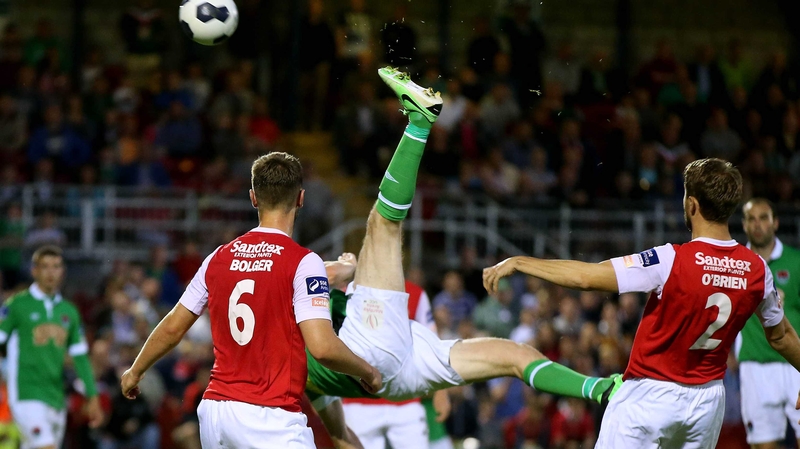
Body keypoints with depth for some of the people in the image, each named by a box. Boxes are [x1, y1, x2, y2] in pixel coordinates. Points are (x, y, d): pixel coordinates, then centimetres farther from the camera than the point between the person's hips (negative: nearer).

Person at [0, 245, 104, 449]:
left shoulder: (69, 311, 14)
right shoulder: (17, 305, -2)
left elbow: (81, 357, 18)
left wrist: (92, 397, 15)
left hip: (56, 399, 5)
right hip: (27, 395, -5)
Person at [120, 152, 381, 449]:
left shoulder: (219, 258, 9)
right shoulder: (303, 262, -8)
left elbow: (172, 328, 17)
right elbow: (322, 347, -16)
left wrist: (135, 372, 33)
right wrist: (368, 373, 2)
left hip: (214, 408, 6)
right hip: (271, 420, -6)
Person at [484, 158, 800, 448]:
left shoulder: (672, 261, -21)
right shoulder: (756, 269, -5)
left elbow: (586, 276, -24)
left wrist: (518, 262, -14)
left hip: (651, 396, -5)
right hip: (708, 397, 5)